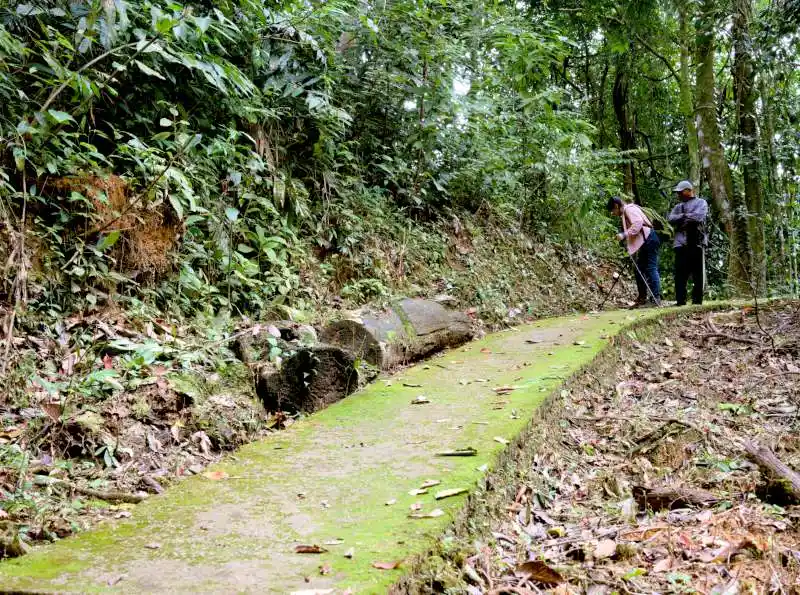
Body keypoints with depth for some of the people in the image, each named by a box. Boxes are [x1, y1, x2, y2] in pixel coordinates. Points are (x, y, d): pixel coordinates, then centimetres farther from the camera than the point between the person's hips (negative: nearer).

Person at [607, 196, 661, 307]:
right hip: (645, 242, 11)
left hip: (649, 240, -11)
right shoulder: (627, 211, 25)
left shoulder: (629, 209, -5)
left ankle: (655, 298, -16)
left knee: (651, 269, -13)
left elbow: (638, 223, -21)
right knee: (639, 269, 11)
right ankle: (642, 298, 15)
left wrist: (624, 234, -22)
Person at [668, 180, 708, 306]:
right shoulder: (678, 206, 23)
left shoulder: (701, 203, 8)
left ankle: (697, 301, 1)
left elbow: (698, 216, -10)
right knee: (680, 274, 0)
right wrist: (684, 216, -9)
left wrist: (681, 218, -1)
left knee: (698, 273, -2)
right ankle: (680, 301, 3)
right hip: (680, 244, 4)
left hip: (696, 243, -4)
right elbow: (670, 219, 6)